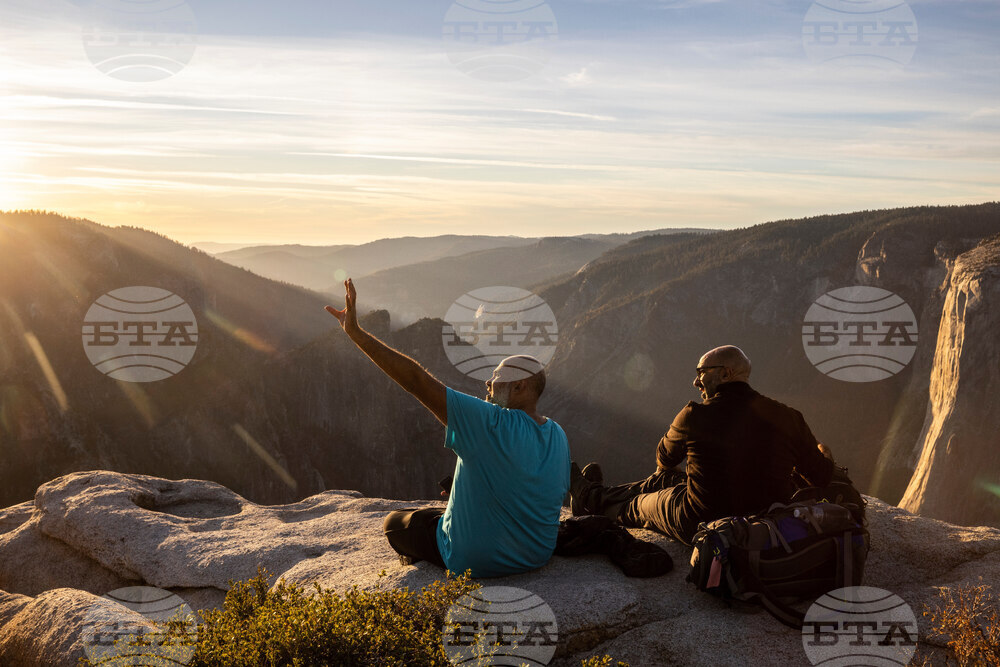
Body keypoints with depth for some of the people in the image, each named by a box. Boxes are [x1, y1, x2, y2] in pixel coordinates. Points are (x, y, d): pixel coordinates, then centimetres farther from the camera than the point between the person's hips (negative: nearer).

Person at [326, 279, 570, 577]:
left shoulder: (492, 425, -28)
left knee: (394, 522, 18)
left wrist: (356, 332, -28)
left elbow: (417, 380, -31)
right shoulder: (558, 437, -8)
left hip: (475, 561, -6)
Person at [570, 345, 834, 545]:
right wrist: (825, 456, 24)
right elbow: (822, 477, -1)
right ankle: (597, 494, 46)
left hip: (702, 526, -5)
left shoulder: (694, 416, -18)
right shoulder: (788, 417, -10)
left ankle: (591, 498, 52)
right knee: (665, 480, 26)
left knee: (639, 504, 24)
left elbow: (664, 459, 3)